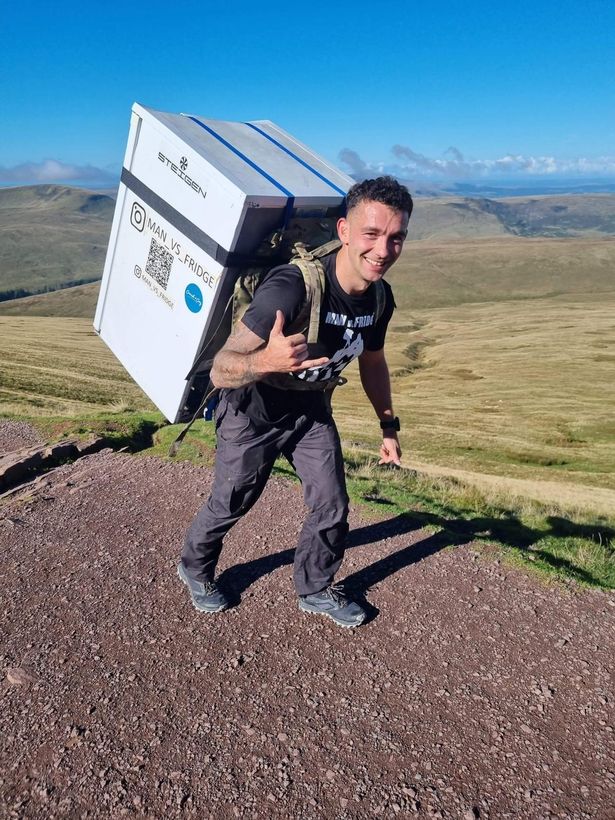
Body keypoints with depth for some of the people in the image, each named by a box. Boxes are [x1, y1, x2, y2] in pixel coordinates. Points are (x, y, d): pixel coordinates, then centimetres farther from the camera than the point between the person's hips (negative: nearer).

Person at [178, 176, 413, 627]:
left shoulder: (380, 298, -14)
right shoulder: (290, 287, -37)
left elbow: (372, 362, 7)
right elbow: (220, 371, -40)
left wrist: (389, 426, 11)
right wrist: (266, 361, -61)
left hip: (311, 409, 5)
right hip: (253, 410, -5)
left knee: (333, 506, 6)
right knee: (230, 504, 13)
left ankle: (315, 590, 34)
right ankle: (195, 568, 45)